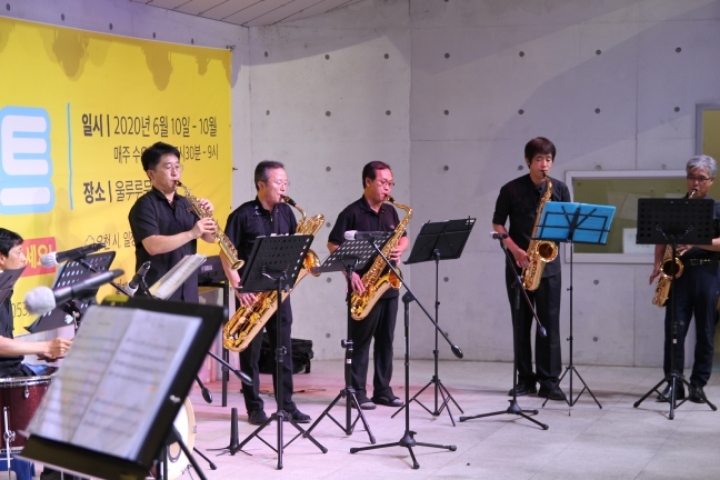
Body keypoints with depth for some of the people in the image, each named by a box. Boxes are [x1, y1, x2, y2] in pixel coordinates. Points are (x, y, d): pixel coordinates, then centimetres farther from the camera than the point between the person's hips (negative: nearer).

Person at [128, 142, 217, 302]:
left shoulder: (186, 203, 13)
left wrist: (207, 217, -8)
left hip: (188, 291, 7)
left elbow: (210, 238, 11)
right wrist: (192, 233, -27)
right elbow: (153, 246, -22)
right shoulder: (144, 206, -8)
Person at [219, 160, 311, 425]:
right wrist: (238, 287, -16)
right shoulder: (243, 214, -8)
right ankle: (254, 407, 8)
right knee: (251, 350, 2)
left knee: (283, 348, 7)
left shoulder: (286, 212, 7)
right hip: (251, 292, -5)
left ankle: (286, 404, 15)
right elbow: (226, 253, -9)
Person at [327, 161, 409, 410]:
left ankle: (383, 389, 16)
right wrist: (350, 273, -19)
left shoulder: (390, 212, 11)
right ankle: (357, 391, 4)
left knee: (385, 339, 9)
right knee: (360, 340, -1)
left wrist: (400, 249, -2)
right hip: (363, 286, -6)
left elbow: (403, 238, 22)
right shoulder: (352, 212, -8)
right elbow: (333, 245, -10)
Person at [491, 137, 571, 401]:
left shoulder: (559, 189, 4)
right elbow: (497, 224, 2)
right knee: (521, 322, 5)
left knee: (549, 322, -3)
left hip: (548, 262, 0)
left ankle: (549, 381, 1)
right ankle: (525, 379, 13)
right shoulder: (511, 189, -1)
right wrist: (515, 250, -10)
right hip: (518, 263, 0)